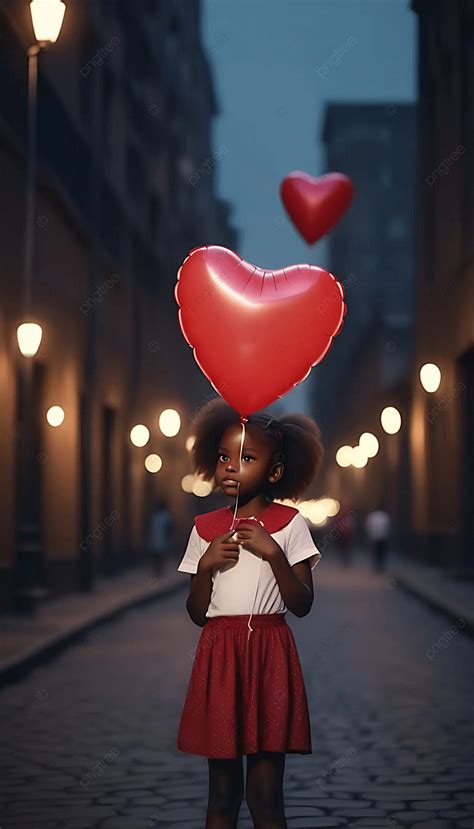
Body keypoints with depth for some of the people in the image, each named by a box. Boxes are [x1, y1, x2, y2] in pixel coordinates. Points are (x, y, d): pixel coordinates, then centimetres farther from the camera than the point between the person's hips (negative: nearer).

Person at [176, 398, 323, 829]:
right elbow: (198, 614, 8)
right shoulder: (205, 529, 7)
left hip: (269, 658, -2)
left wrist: (273, 554, -16)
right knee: (222, 789, 7)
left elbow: (302, 605, -4)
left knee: (266, 792, 0)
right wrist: (205, 565, -8)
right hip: (219, 656, 2)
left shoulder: (289, 524, 0)